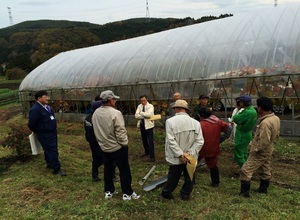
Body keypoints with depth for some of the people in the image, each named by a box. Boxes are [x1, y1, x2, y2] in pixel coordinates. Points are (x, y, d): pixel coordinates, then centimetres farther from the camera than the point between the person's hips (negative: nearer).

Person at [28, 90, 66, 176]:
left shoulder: (47, 106, 6)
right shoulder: (35, 110, -24)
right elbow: (31, 124, -21)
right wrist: (39, 132, -6)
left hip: (52, 132, 9)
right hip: (44, 135, -9)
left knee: (49, 150, 22)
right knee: (52, 151, -5)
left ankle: (50, 164, 39)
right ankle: (57, 169, 4)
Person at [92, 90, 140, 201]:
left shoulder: (95, 113, -1)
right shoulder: (115, 113, -24)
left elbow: (96, 130, 9)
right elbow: (120, 132, -23)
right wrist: (125, 143, -8)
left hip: (104, 146, 7)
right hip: (117, 147, -6)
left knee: (108, 169, 19)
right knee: (124, 170, 6)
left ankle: (108, 191, 30)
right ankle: (127, 193, 16)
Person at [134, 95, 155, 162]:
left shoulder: (150, 106, -9)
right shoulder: (139, 106, 6)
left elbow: (149, 114, -26)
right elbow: (136, 115, -7)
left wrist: (141, 113, -14)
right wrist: (145, 116, -18)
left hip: (148, 125, -6)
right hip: (141, 125, 6)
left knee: (150, 141, -6)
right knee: (144, 140, 18)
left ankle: (152, 156, 1)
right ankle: (146, 151, 38)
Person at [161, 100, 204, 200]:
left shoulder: (170, 121, -13)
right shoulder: (196, 122, -6)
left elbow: (171, 140, -18)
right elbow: (200, 141, -11)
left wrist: (181, 154, -15)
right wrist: (190, 153, -13)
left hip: (176, 158, -1)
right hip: (191, 158, 1)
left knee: (173, 177, 18)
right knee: (189, 178, 20)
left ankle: (166, 193, 35)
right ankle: (185, 195, 34)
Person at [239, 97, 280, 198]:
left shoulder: (265, 123, -33)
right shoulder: (276, 118, -2)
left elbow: (263, 141, -31)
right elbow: (276, 134, 12)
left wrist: (255, 150, -17)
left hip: (260, 152, -10)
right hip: (267, 150, 10)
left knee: (245, 171, -2)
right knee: (265, 171, 23)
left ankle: (244, 192, 5)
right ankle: (263, 188, 39)